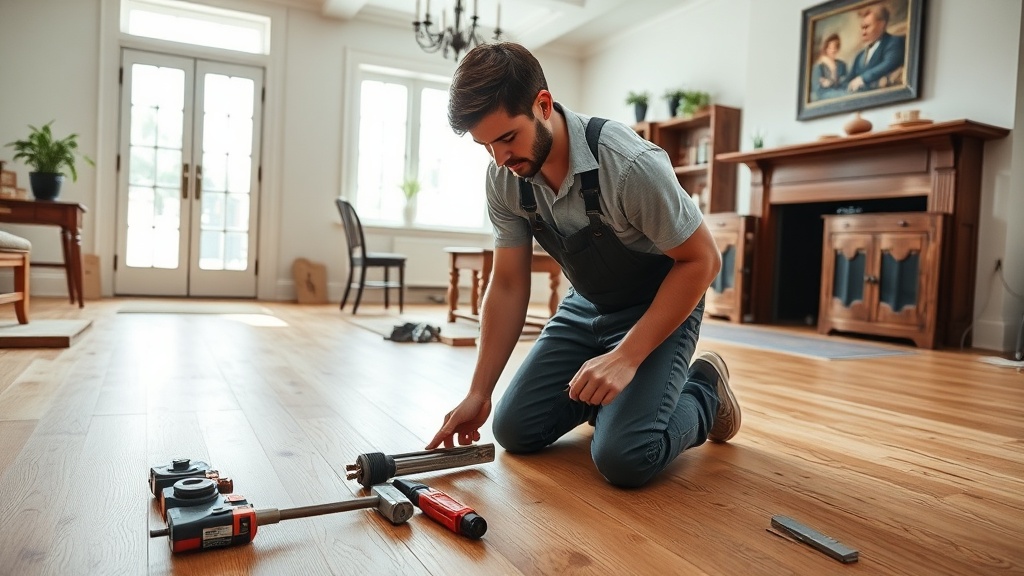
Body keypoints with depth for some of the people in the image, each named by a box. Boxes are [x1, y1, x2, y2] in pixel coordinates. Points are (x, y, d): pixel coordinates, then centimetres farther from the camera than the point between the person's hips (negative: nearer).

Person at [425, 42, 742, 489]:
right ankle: (603, 389, 23)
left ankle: (704, 390, 8)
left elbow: (702, 259, -22)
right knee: (515, 429, -1)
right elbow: (508, 285, -5)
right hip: (585, 306, 6)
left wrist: (626, 356, -29)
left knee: (623, 457, -21)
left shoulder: (630, 163, -32)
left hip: (658, 306, -5)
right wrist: (478, 392, -8)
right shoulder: (504, 178, -13)